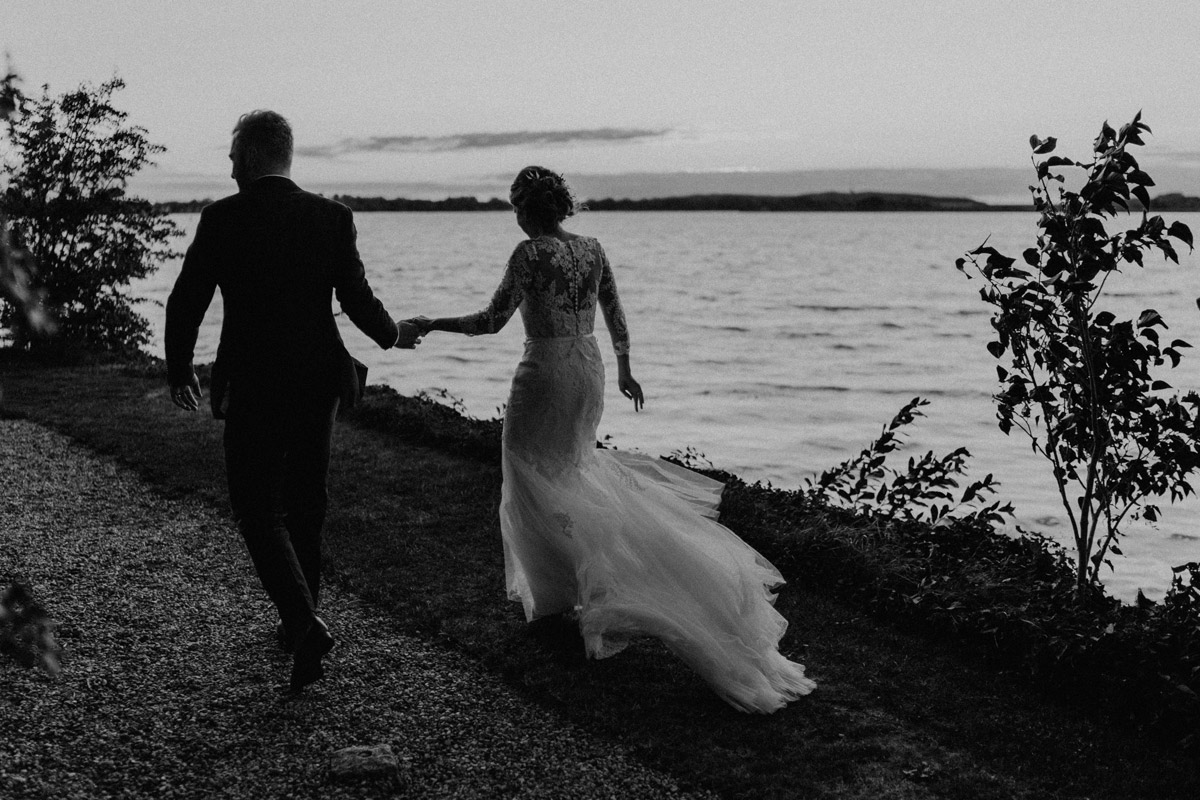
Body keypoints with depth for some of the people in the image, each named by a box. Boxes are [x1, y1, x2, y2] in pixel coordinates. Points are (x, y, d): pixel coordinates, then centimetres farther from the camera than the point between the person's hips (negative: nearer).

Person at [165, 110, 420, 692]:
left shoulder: (222, 219, -8)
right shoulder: (332, 217, -1)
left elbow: (185, 305, -5)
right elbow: (358, 301, -1)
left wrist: (180, 373, 10)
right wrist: (393, 336, 20)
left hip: (252, 387, -4)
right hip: (320, 382, 4)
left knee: (259, 511, 3)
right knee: (305, 506, 18)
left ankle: (305, 624, -16)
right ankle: (300, 623, 29)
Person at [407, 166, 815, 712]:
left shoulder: (530, 252, -13)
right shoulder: (592, 250, 6)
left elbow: (492, 321, -11)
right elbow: (615, 317, 13)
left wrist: (433, 325, 1)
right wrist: (624, 371, 26)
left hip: (545, 375, -7)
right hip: (589, 372, 7)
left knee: (537, 487, 5)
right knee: (571, 466, 23)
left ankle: (557, 593, 6)